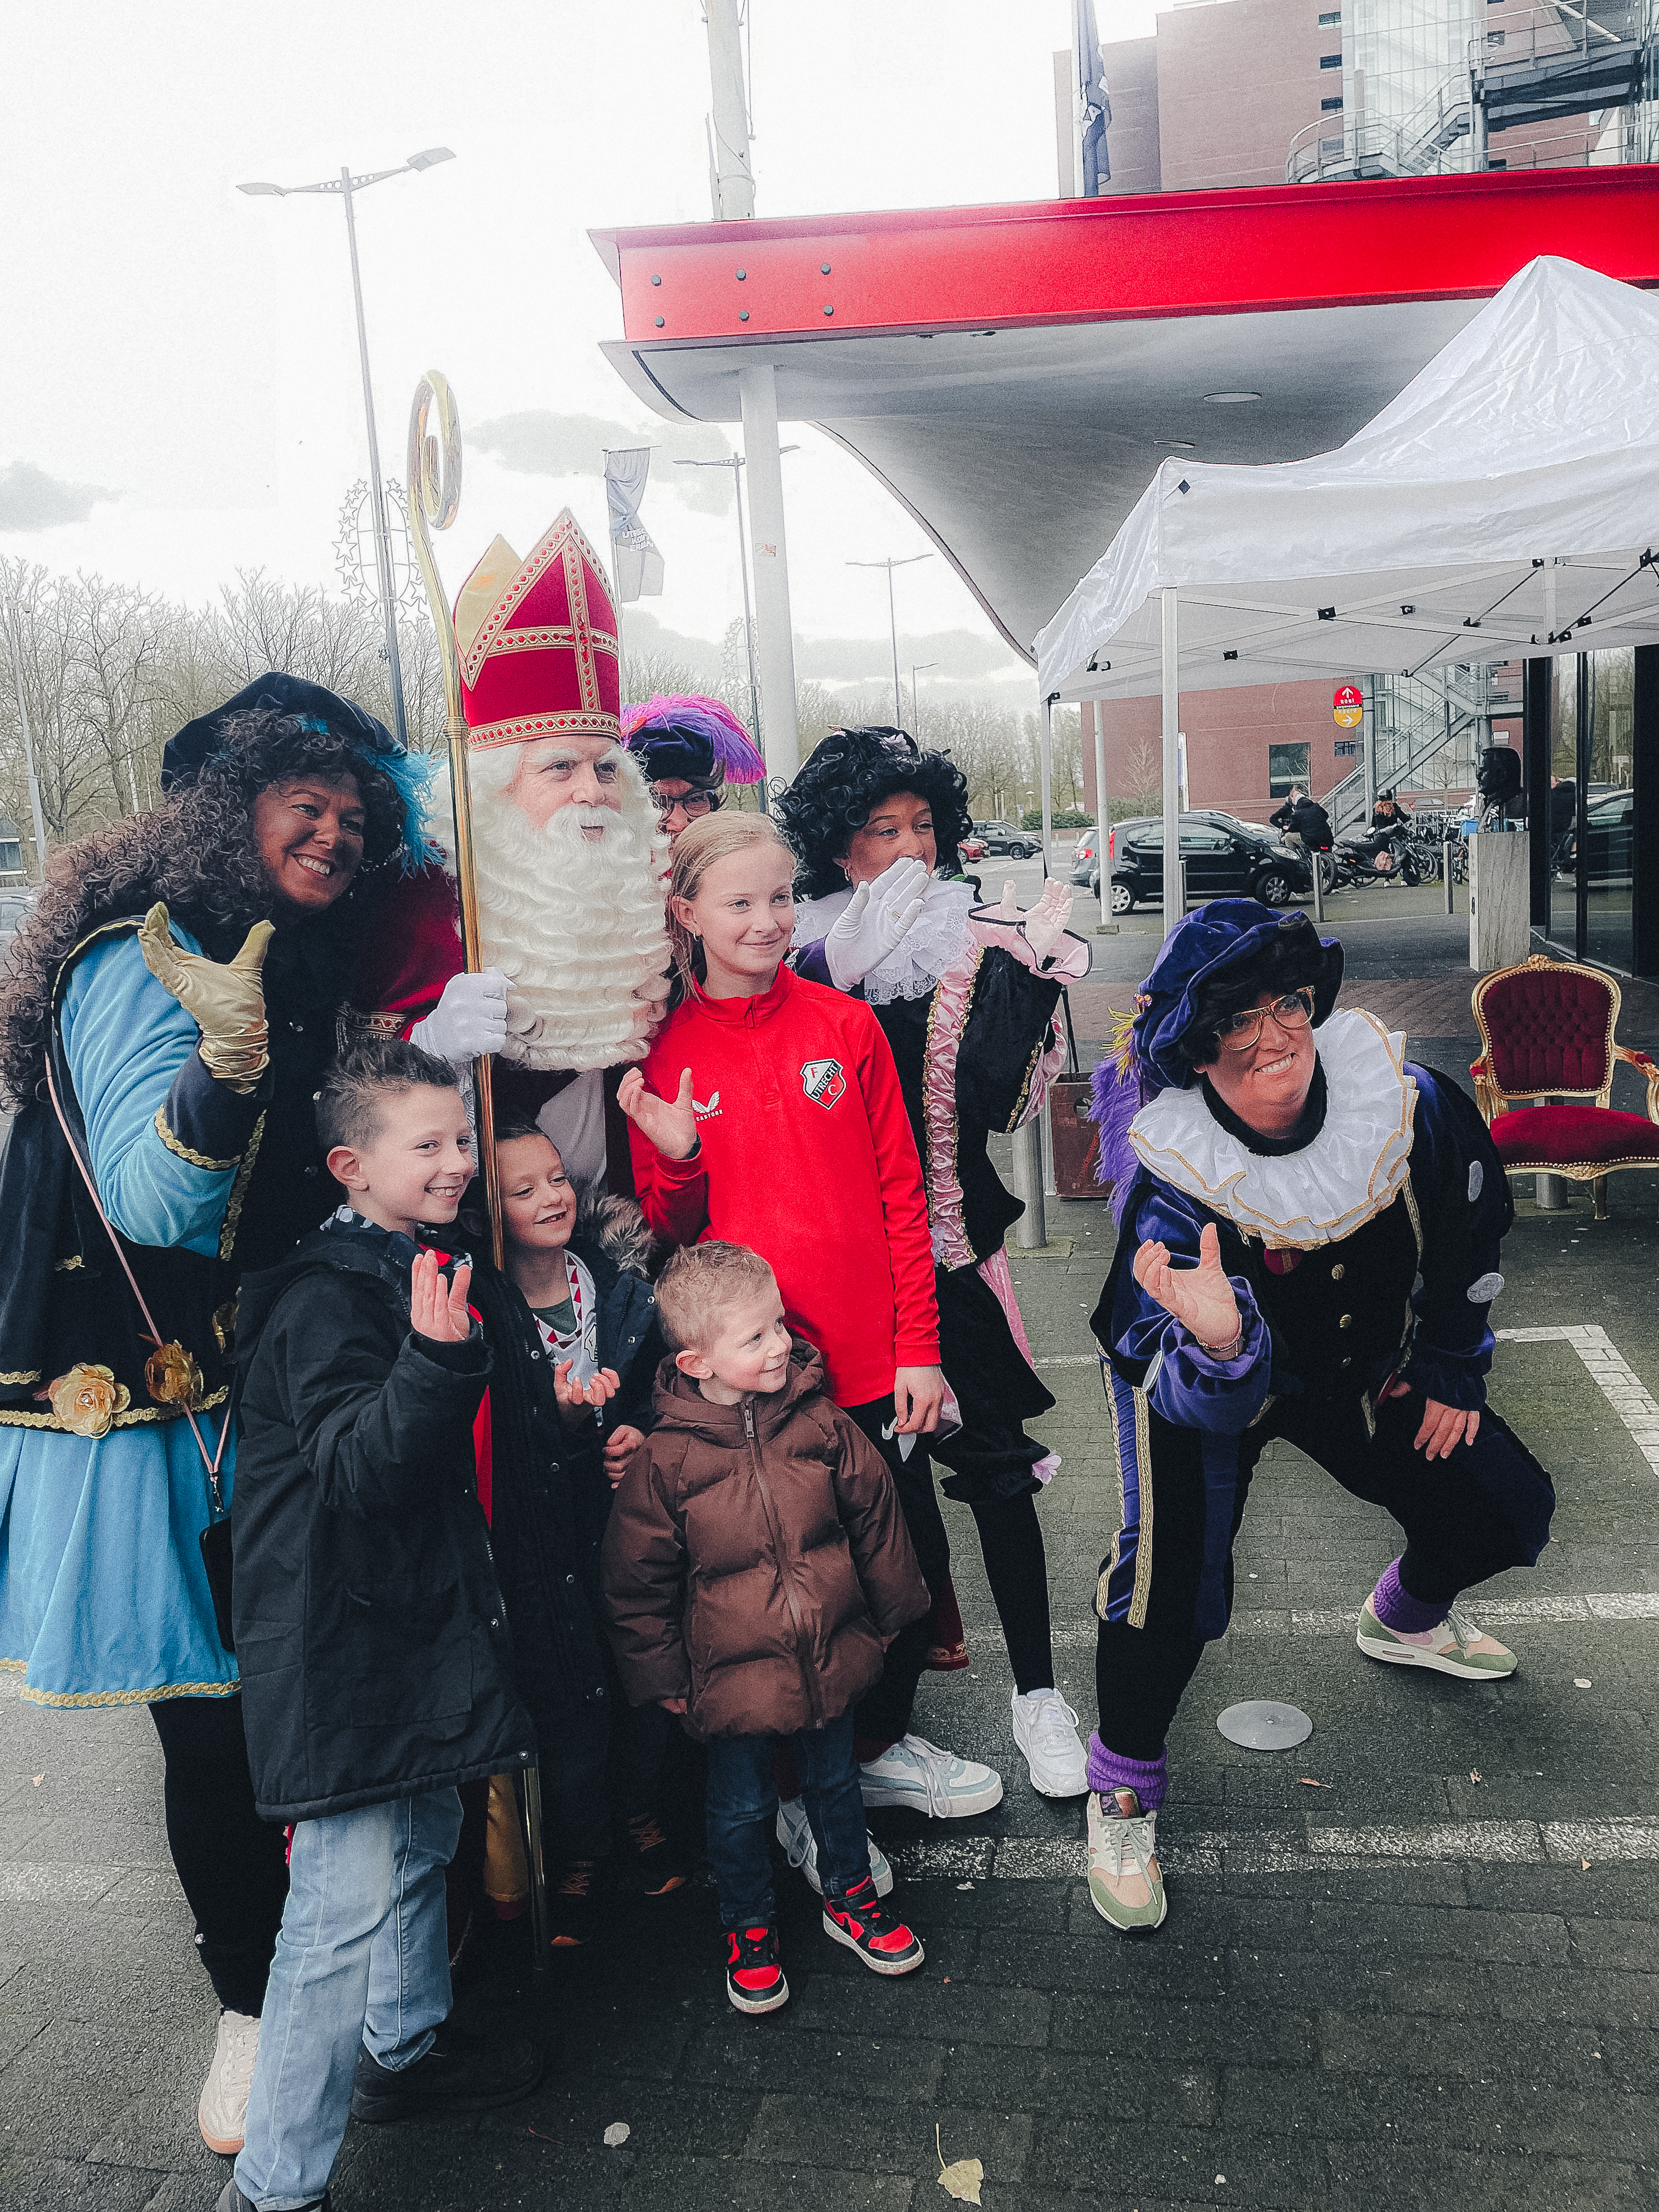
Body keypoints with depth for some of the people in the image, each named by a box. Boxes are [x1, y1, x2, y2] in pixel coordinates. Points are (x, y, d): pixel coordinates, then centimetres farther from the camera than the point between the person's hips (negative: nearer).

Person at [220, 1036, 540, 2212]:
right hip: (342, 1649, -10)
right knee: (347, 1905, -4)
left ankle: (403, 2049, 45)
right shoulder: (324, 1299, -21)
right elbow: (357, 1466, -32)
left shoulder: (420, 1269, 10)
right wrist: (438, 1359, -45)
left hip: (413, 1621, 10)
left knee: (424, 1840, 24)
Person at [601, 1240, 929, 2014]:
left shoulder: (820, 1424, -10)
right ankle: (749, 1928, 40)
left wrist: (892, 1611, 11)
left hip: (830, 1656, 3)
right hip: (733, 1677, -3)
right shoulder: (666, 1459, -19)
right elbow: (638, 1579, -8)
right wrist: (661, 1674, -2)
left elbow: (874, 1514, 3)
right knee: (741, 1808, 16)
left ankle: (850, 1898, 47)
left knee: (835, 1782, 22)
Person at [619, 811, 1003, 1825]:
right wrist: (677, 1159, -19)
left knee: (916, 1559, 12)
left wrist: (919, 1348, -1)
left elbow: (901, 1196, 2)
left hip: (871, 1361, 2)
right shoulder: (665, 1055, -2)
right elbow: (672, 1232, 2)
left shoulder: (846, 1026, 0)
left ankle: (880, 1741, 38)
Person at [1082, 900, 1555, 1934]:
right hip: (1207, 1379, -4)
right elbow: (1206, 1400, -38)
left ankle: (1403, 1618, 48)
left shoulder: (1412, 1108, -25)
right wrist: (1219, 1343, -61)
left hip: (1364, 1365, 5)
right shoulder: (1170, 1184, -36)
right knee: (1173, 1567, -24)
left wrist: (1453, 1371, 5)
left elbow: (1476, 1231, -2)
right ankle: (1124, 1791, 3)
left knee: (1506, 1509, 11)